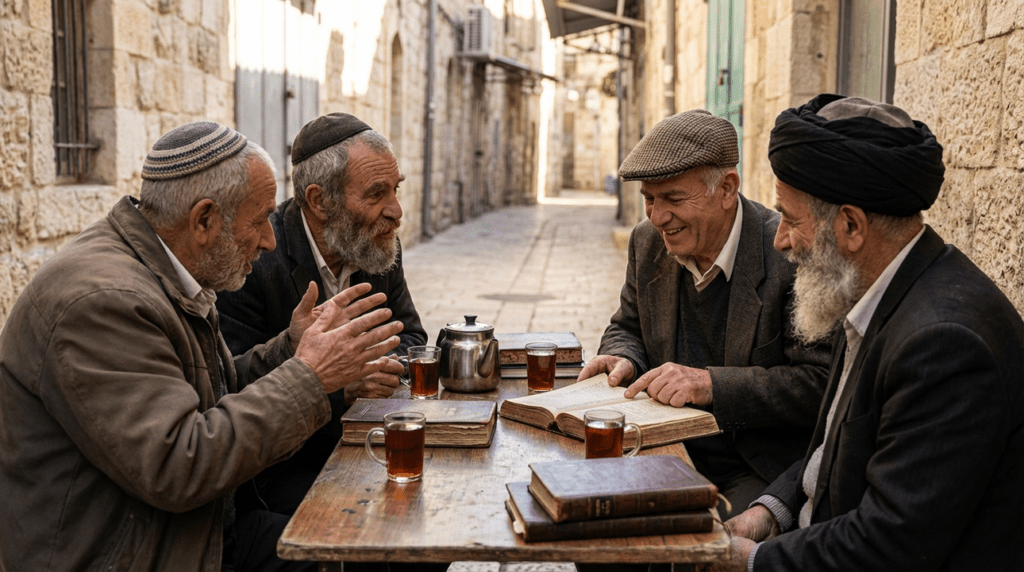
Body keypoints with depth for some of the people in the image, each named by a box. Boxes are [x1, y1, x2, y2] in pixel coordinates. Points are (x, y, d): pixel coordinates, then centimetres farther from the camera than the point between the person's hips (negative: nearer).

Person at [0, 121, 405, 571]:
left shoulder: (161, 273, 7)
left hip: (194, 531, 9)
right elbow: (176, 470, -29)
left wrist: (291, 348, 1)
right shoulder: (99, 301, -25)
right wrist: (307, 378, -23)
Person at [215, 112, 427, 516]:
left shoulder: (382, 249, 3)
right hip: (283, 464, -6)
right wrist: (339, 387, -29)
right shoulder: (250, 265, -18)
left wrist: (378, 370, -9)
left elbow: (411, 337, 14)